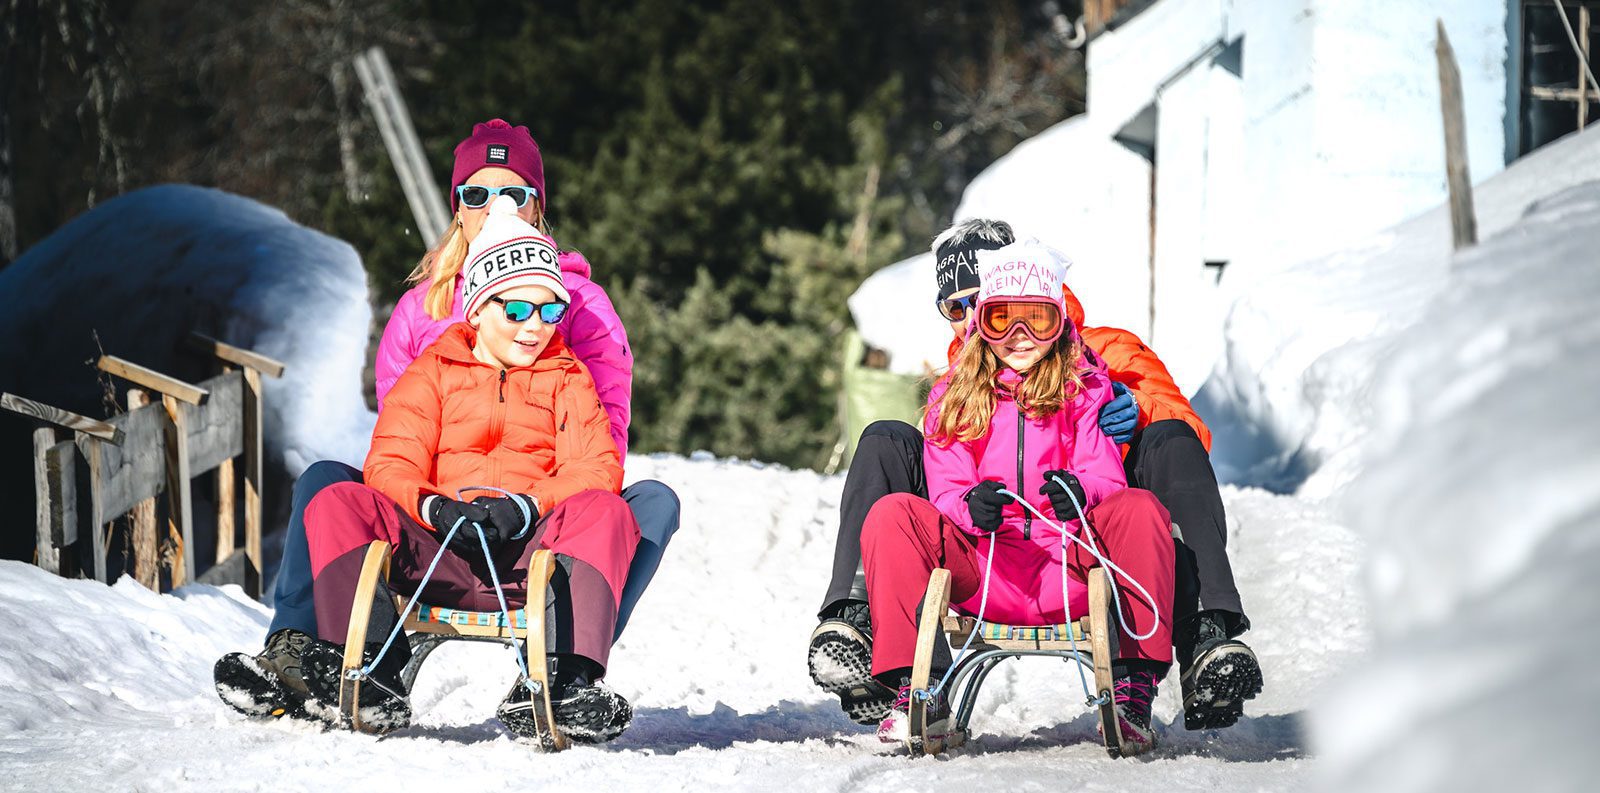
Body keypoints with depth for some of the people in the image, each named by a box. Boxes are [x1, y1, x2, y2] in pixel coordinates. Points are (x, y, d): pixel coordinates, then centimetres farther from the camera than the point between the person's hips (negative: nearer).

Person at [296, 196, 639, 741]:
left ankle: (566, 677, -44)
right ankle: (372, 672, -36)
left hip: (531, 556, 0)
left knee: (605, 511, -30)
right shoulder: (433, 371, 20)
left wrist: (527, 507, -16)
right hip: (437, 557, 0)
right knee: (334, 504, -22)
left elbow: (597, 469, 4)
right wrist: (434, 507, -17)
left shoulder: (567, 379, 21)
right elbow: (390, 464, 6)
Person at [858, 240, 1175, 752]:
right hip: (982, 579, 1)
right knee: (891, 514, -21)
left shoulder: (1085, 392, 11)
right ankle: (917, 689, -22)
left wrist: (1080, 493, -28)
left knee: (1140, 509, -27)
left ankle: (1133, 689, -28)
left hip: (1070, 571, -1)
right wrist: (970, 507, -23)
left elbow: (1106, 476, -2)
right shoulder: (952, 400, 13)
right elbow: (946, 489, 2)